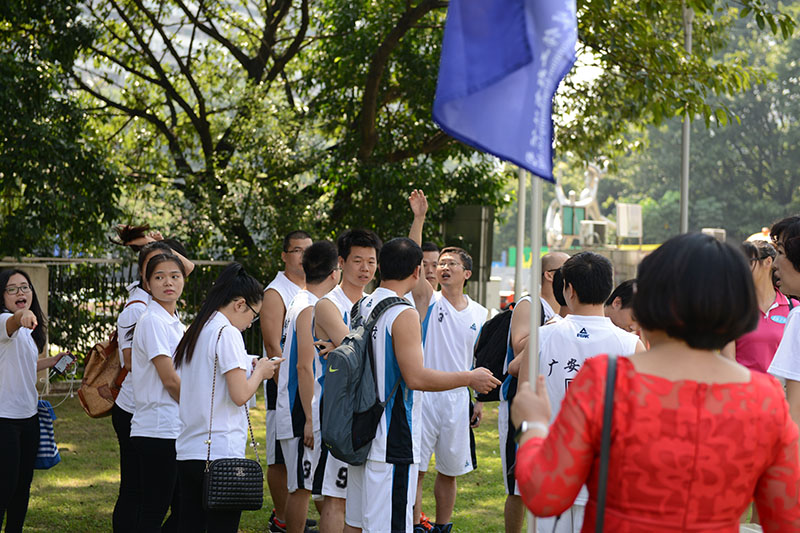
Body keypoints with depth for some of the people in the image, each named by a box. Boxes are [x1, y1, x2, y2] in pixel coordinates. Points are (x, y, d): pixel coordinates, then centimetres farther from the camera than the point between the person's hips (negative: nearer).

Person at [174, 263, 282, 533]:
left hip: (187, 451, 8)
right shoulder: (227, 333, -11)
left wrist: (248, 370, 18)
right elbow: (240, 395, -15)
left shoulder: (194, 332, 14)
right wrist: (260, 372, 2)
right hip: (221, 452, -8)